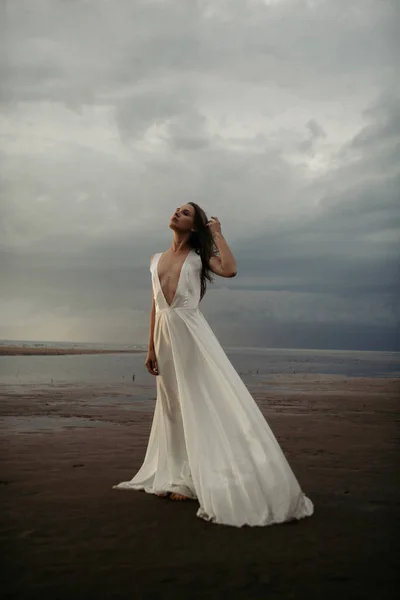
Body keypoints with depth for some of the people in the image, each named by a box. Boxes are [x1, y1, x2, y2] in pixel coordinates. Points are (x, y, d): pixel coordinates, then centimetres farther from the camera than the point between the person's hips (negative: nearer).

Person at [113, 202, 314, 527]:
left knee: (203, 401, -8)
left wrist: (217, 233, -5)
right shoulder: (157, 259, 15)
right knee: (174, 408, 11)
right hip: (165, 334, 5)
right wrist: (151, 348, 11)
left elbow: (230, 269, -18)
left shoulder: (198, 257, 3)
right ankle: (178, 478, 21)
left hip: (191, 332, -5)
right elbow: (155, 307, 15)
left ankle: (203, 479, -2)